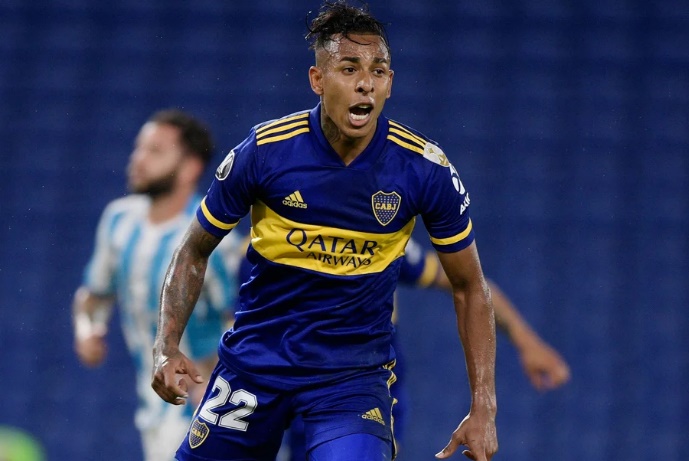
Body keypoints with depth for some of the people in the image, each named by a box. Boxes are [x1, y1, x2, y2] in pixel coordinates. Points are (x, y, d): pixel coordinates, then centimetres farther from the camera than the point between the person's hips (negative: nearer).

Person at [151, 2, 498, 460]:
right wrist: (167, 347, -13)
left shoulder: (425, 168, -12)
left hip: (357, 370, -1)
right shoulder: (264, 150, -13)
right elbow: (195, 253, 2)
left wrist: (484, 407, -5)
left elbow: (469, 287, 0)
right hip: (257, 356, 1)